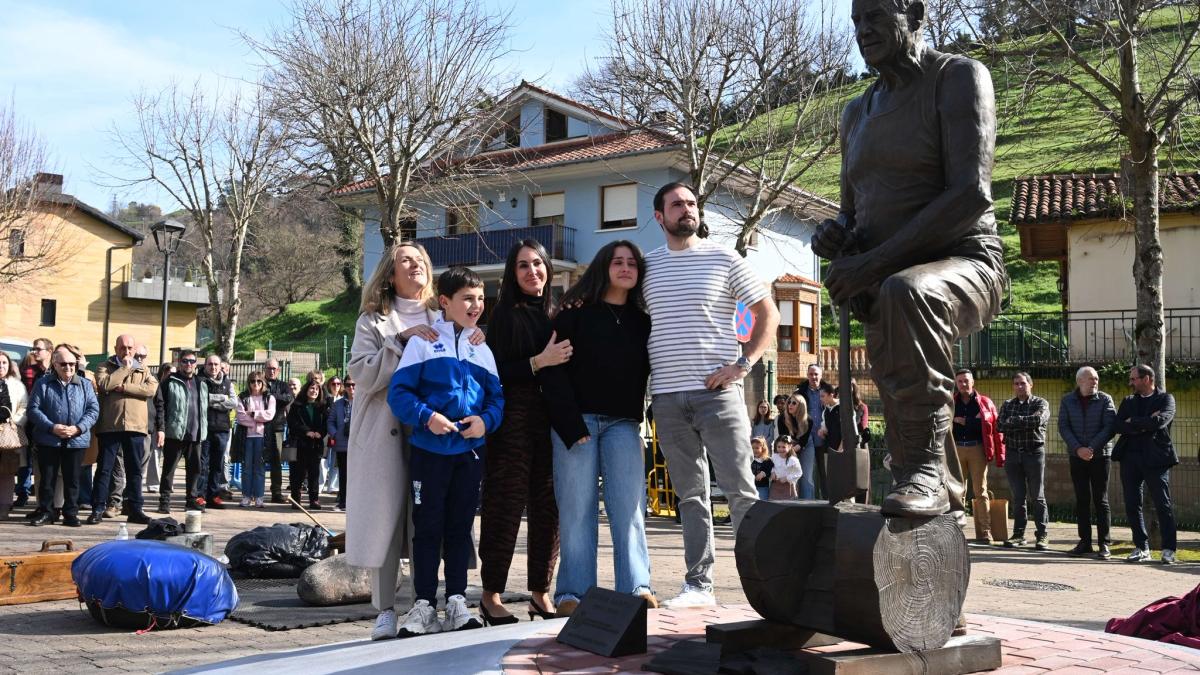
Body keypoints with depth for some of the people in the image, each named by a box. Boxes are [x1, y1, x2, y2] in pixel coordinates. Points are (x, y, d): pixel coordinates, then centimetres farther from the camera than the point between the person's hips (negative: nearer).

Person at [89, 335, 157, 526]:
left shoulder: (143, 370, 14)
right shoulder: (106, 368, 8)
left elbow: (152, 388, -5)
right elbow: (104, 384, -13)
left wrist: (125, 387, -13)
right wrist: (125, 368, -8)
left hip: (135, 426, 2)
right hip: (110, 426, -2)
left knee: (135, 469, 8)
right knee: (104, 468, 1)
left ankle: (135, 510, 14)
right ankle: (98, 509, 7)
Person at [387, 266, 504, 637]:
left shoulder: (482, 349, 11)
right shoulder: (424, 341, -2)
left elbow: (497, 395, 11)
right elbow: (399, 391, -6)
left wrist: (486, 420, -9)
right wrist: (426, 416, -20)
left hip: (470, 450, 4)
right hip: (429, 449, -3)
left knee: (461, 526, 9)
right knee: (427, 526, 3)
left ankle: (457, 600, 17)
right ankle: (424, 604, 11)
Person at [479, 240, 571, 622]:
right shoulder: (505, 314, 2)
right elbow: (494, 373, -7)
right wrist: (539, 361, -16)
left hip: (552, 419, 4)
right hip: (513, 417, -4)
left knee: (548, 506, 4)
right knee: (507, 504, -3)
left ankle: (541, 593, 13)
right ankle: (491, 593, 6)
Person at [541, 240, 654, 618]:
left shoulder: (642, 322, 14)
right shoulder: (575, 314, 2)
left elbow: (645, 374, 16)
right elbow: (554, 372, -5)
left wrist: (636, 419, 1)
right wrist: (571, 426, -12)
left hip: (622, 423, 3)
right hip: (576, 420, -3)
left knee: (629, 506, -5)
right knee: (577, 508, -4)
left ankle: (636, 587, -4)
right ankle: (574, 592, -1)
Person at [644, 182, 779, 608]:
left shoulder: (723, 260, 3)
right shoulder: (647, 265, 12)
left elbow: (768, 314, 3)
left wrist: (743, 363, -8)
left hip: (717, 392, -3)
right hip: (667, 398, 4)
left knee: (740, 489, -5)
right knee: (690, 495, 8)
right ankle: (698, 584, 13)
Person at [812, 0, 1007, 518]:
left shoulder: (958, 77, -7)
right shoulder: (857, 114, 16)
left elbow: (971, 193, -21)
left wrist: (874, 263, -25)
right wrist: (833, 235, -3)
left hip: (963, 266, -8)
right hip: (885, 286, 8)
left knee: (905, 292, -41)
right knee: (902, 424, 10)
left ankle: (928, 466, -33)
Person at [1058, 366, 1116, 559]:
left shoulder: (1105, 400, -1)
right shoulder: (1067, 401, 5)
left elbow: (1110, 427, -9)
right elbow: (1063, 428, -1)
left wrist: (1092, 448, -17)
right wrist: (1078, 449, -14)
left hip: (1100, 455, -2)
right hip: (1076, 456, 2)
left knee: (1101, 500, -1)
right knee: (1081, 500, 5)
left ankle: (1104, 544, 3)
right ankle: (1085, 542, 11)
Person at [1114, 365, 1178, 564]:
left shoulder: (1165, 399, 3)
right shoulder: (1128, 401, 16)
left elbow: (1160, 421, -17)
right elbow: (1118, 426, 0)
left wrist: (1133, 424, -7)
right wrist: (1145, 424, -11)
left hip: (1155, 458, -5)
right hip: (1130, 458, 5)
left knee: (1162, 505, -3)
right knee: (1132, 505, 5)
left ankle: (1169, 550, 3)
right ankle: (1141, 547, 14)